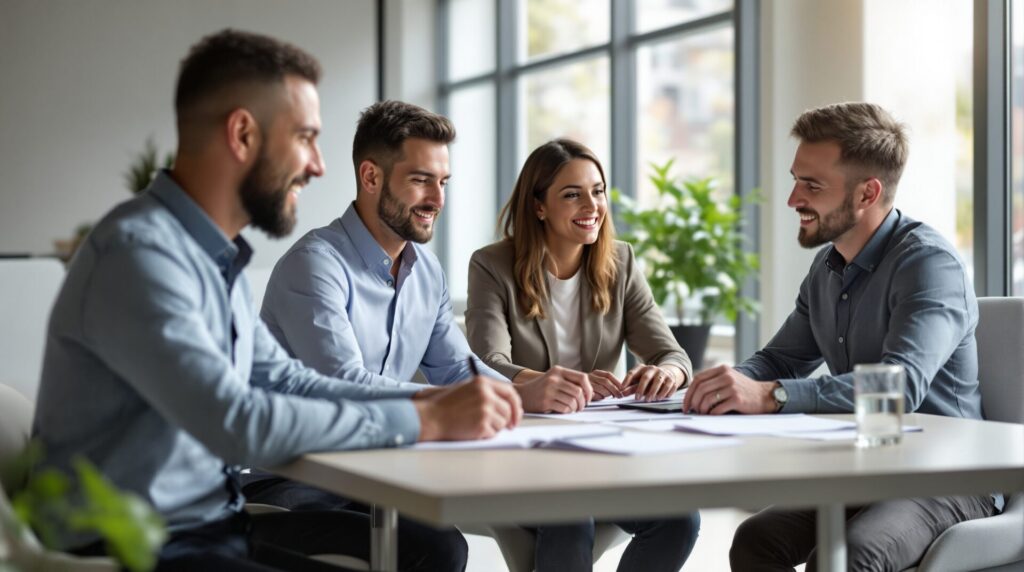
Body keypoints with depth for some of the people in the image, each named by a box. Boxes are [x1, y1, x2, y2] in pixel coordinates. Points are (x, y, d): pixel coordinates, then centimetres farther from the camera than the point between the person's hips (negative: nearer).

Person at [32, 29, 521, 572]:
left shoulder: (215, 255, 10)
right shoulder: (137, 252, -21)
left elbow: (284, 379, 15)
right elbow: (236, 424, -29)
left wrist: (432, 400, 1)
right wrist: (424, 422, -21)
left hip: (217, 522, 9)